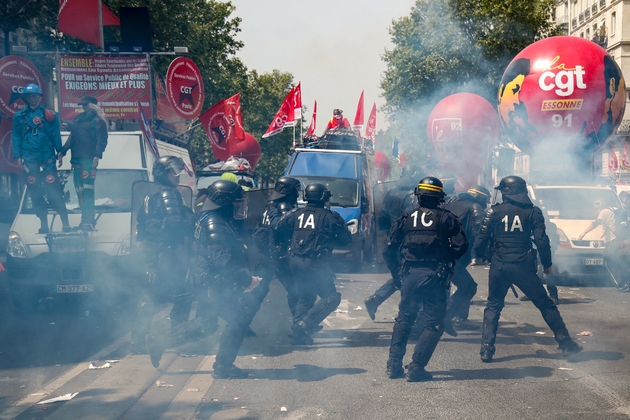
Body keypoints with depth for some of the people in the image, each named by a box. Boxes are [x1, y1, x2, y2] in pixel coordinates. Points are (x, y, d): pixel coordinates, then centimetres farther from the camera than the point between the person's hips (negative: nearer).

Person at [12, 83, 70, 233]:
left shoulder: (49, 114, 3)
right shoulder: (19, 116, 7)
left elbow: (56, 135, 4)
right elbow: (16, 137, 9)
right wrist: (18, 156, 3)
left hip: (47, 158, -2)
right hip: (29, 159, 2)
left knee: (54, 191, -9)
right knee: (36, 193, 4)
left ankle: (65, 222, -7)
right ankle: (44, 224, 10)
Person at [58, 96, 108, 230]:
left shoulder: (97, 120, -2)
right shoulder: (78, 119, 19)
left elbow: (102, 140, -10)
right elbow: (71, 137, 23)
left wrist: (97, 155, -21)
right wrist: (62, 152, 18)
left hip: (89, 159, -8)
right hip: (77, 159, 8)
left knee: (87, 189, -13)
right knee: (79, 189, 6)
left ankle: (88, 220, -14)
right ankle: (86, 218, 12)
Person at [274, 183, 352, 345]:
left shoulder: (295, 214, 8)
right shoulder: (328, 216, -5)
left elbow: (278, 234, 4)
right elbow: (345, 239, -1)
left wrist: (289, 246, 22)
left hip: (295, 261, 6)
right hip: (315, 264, -6)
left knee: (304, 298, 20)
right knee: (331, 297, 0)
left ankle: (298, 332, 14)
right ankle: (305, 325, -14)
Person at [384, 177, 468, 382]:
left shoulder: (407, 217, 8)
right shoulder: (446, 218, 2)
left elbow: (389, 249, 6)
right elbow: (460, 245, -6)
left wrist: (397, 272, 17)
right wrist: (447, 260, 11)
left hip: (410, 274, 3)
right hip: (434, 276, -3)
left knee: (404, 319, 19)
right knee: (433, 324, 5)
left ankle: (394, 364, 15)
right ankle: (416, 368, -3)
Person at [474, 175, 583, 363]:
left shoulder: (494, 211, 0)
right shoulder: (533, 212, 1)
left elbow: (481, 241, -2)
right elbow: (541, 241, -5)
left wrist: (479, 255, 18)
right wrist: (547, 264, 7)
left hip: (499, 266, 0)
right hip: (523, 267, 0)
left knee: (493, 307, 15)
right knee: (546, 305, 10)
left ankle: (487, 349, 4)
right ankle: (566, 344, 11)